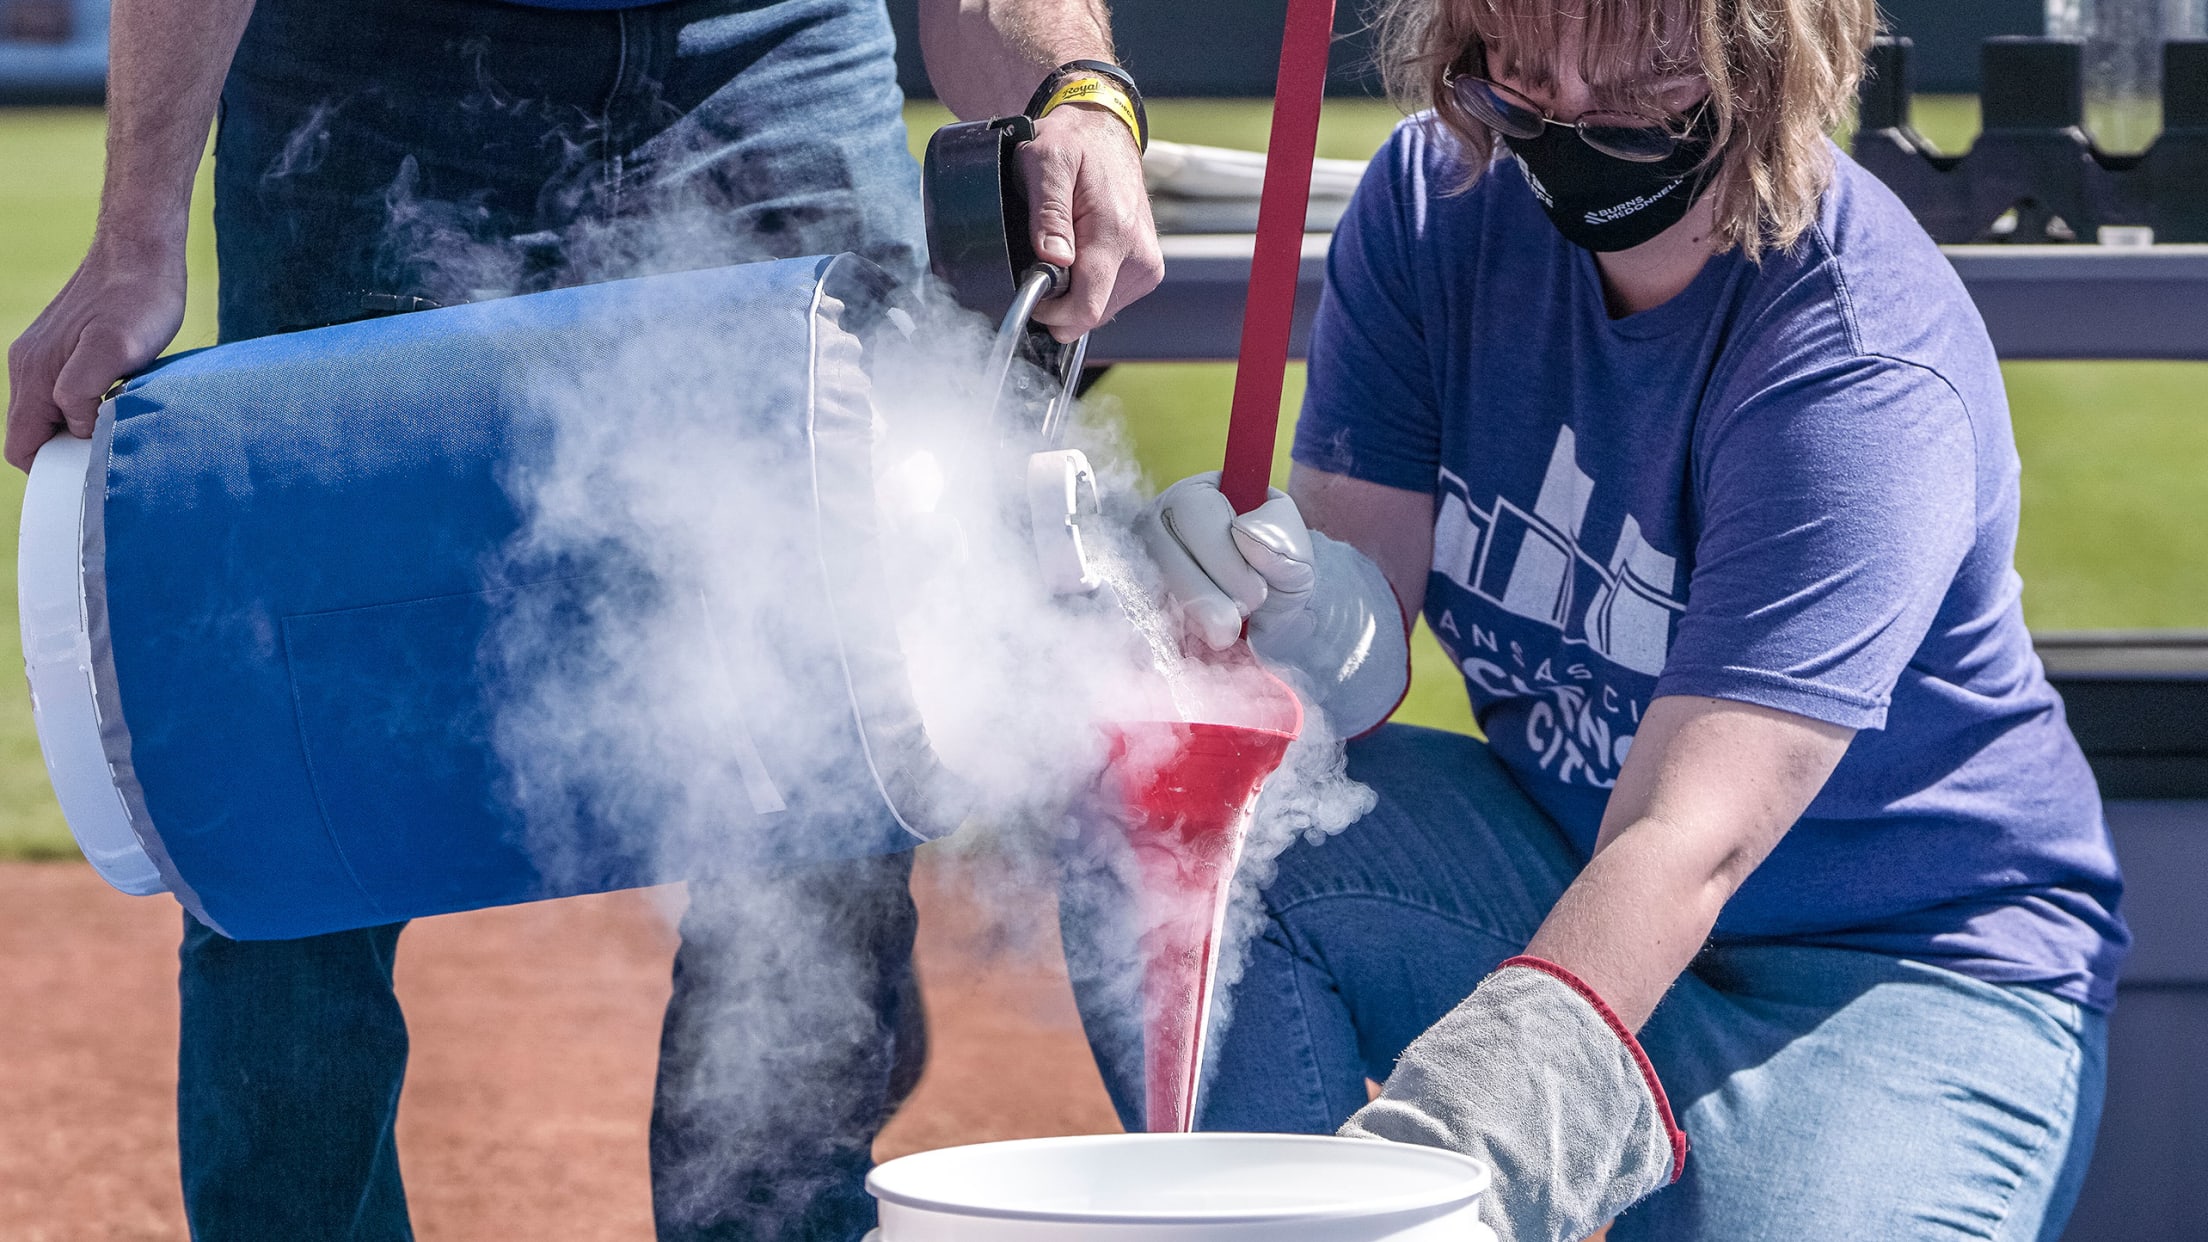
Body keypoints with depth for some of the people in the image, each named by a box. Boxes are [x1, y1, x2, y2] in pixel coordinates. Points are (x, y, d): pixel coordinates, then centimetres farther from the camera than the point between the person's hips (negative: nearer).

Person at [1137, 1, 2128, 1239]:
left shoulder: (1867, 367, -25)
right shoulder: (1437, 199, -7)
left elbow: (1692, 844, -35)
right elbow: (1362, 669, -9)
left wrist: (1463, 1125, -49)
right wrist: (1300, 614, -34)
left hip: (1896, 974, -5)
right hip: (1559, 877, 5)